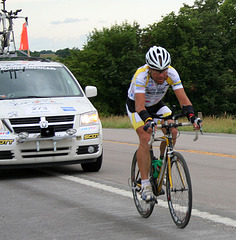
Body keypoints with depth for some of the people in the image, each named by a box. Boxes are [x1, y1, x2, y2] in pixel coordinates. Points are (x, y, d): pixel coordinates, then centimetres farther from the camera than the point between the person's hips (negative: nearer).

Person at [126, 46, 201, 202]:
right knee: (145, 138, -24)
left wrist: (191, 115, -47)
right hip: (136, 105, -4)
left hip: (157, 104, 4)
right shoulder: (141, 75, -37)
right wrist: (148, 121, -63)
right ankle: (145, 185, -21)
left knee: (172, 132, -18)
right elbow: (140, 105, -45)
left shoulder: (172, 74, -27)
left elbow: (183, 98, -30)